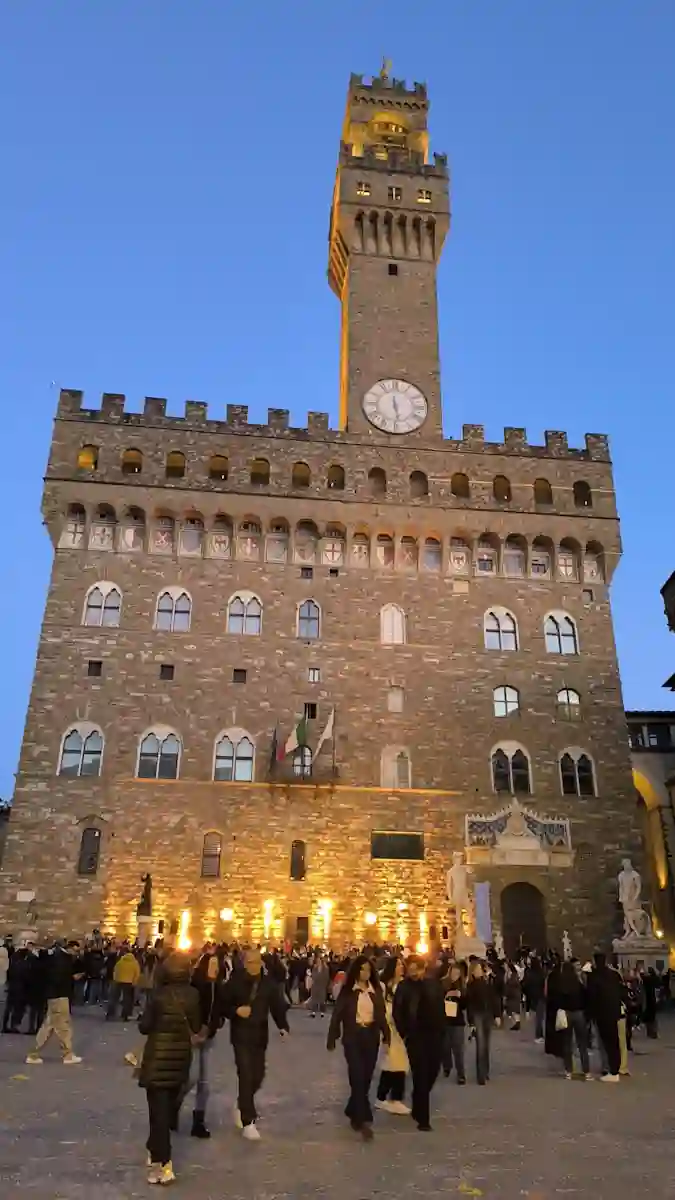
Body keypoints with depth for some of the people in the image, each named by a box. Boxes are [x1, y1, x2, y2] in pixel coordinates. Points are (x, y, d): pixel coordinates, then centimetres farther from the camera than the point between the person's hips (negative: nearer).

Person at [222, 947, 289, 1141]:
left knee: (258, 1076, 12)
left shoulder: (268, 983, 1)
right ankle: (248, 1122, 5)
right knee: (246, 1076, -8)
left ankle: (241, 1107, 39)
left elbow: (277, 1007, 0)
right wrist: (236, 1010, -23)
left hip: (260, 1036, 4)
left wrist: (283, 1027, -14)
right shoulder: (235, 982, -8)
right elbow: (223, 1005, -5)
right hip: (241, 1036, -4)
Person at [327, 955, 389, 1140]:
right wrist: (332, 1039, -5)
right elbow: (337, 1015, -4)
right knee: (358, 1077, -10)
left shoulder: (376, 990, 4)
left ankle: (353, 1112, 29)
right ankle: (364, 1119, -8)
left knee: (366, 1078, 10)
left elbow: (382, 1014, 8)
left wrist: (386, 1036, 1)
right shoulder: (347, 990, -5)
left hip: (371, 1037, 4)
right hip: (353, 1038, -3)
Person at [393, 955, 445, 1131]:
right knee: (420, 1076, -2)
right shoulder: (404, 987, -6)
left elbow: (441, 1008, 5)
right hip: (415, 1036, -3)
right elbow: (397, 1013, -3)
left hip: (435, 1035, 3)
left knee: (432, 1073, 11)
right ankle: (423, 1118, 9)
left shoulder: (435, 984, 0)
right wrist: (404, 1032, -6)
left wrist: (442, 1029, -1)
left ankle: (418, 1107, 36)